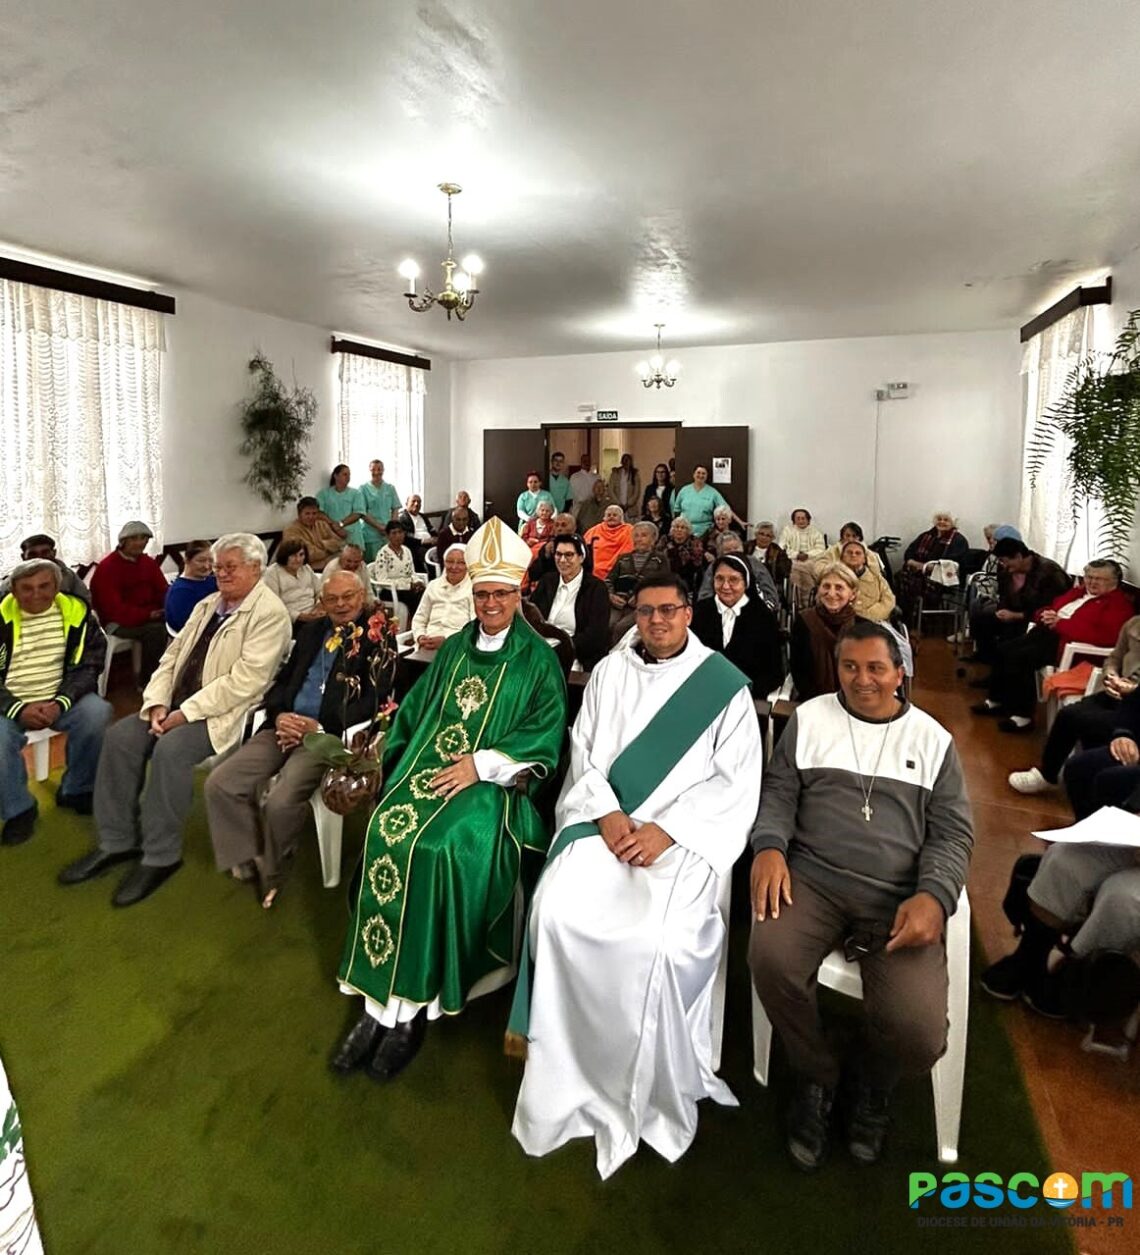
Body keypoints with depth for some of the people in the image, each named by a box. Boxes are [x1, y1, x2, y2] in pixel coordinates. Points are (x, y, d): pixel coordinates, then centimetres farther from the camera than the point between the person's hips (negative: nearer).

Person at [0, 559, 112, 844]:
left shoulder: (76, 612, -2)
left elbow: (88, 666, -1)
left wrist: (59, 703, -18)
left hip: (61, 698, 1)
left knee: (97, 712, -28)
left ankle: (76, 791, -3)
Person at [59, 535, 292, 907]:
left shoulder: (269, 613, -13)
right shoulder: (207, 605, 15)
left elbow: (245, 681, -22)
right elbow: (173, 655, 12)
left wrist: (186, 713, -21)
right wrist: (157, 703, -4)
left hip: (226, 713, -8)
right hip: (179, 705, 9)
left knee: (171, 749, -30)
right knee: (120, 737, -8)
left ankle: (161, 856, -13)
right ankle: (117, 841, 4)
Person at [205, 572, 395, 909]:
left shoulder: (377, 636, -1)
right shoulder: (311, 630, 20)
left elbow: (375, 700, -10)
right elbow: (282, 681, 19)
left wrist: (320, 727, -16)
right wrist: (279, 715, -4)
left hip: (328, 734, -6)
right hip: (287, 726, 7)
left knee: (281, 802, -27)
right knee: (219, 783, -11)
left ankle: (272, 874, 2)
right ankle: (249, 860, 7)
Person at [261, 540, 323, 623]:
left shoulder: (306, 568, 16)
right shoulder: (272, 574, -2)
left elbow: (320, 591, 18)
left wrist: (320, 606, -4)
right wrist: (300, 616, -16)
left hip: (312, 616, 6)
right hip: (291, 621, -6)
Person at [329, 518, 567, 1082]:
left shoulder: (538, 660, 4)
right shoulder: (454, 648, 18)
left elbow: (544, 739, -4)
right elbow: (415, 711, 20)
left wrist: (481, 764, -15)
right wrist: (401, 766, 3)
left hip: (493, 781, -4)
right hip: (430, 767, 5)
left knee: (435, 845, -29)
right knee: (385, 829, -23)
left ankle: (409, 1007, -13)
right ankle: (383, 1004, -16)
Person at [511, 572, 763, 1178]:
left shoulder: (725, 684, 2)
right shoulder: (610, 671, 12)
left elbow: (736, 780, -3)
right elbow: (583, 751, 10)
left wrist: (665, 829, -14)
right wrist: (606, 813, -9)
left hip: (684, 834, -3)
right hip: (607, 821, 3)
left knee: (656, 940, -27)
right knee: (557, 912, -23)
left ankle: (651, 1088, 0)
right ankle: (569, 1071, -3)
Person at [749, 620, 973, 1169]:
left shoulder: (932, 738, 11)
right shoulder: (809, 718, 10)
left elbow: (952, 832, 7)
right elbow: (778, 792, 8)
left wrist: (933, 896, -12)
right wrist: (770, 846, -13)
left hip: (900, 895, 0)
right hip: (813, 876, 0)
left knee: (919, 1035, -22)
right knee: (770, 958, -30)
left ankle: (871, 1083, 20)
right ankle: (816, 1076, 5)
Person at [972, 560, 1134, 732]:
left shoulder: (1119, 604, -5)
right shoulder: (1078, 592, 22)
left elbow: (1105, 635, -22)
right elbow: (1050, 607, 29)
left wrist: (1060, 623, -19)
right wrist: (1046, 616, 0)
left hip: (1065, 643, -9)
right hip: (1044, 633, 9)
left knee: (1019, 658, -25)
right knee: (1003, 650, -4)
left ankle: (1022, 715, -18)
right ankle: (997, 700, 7)